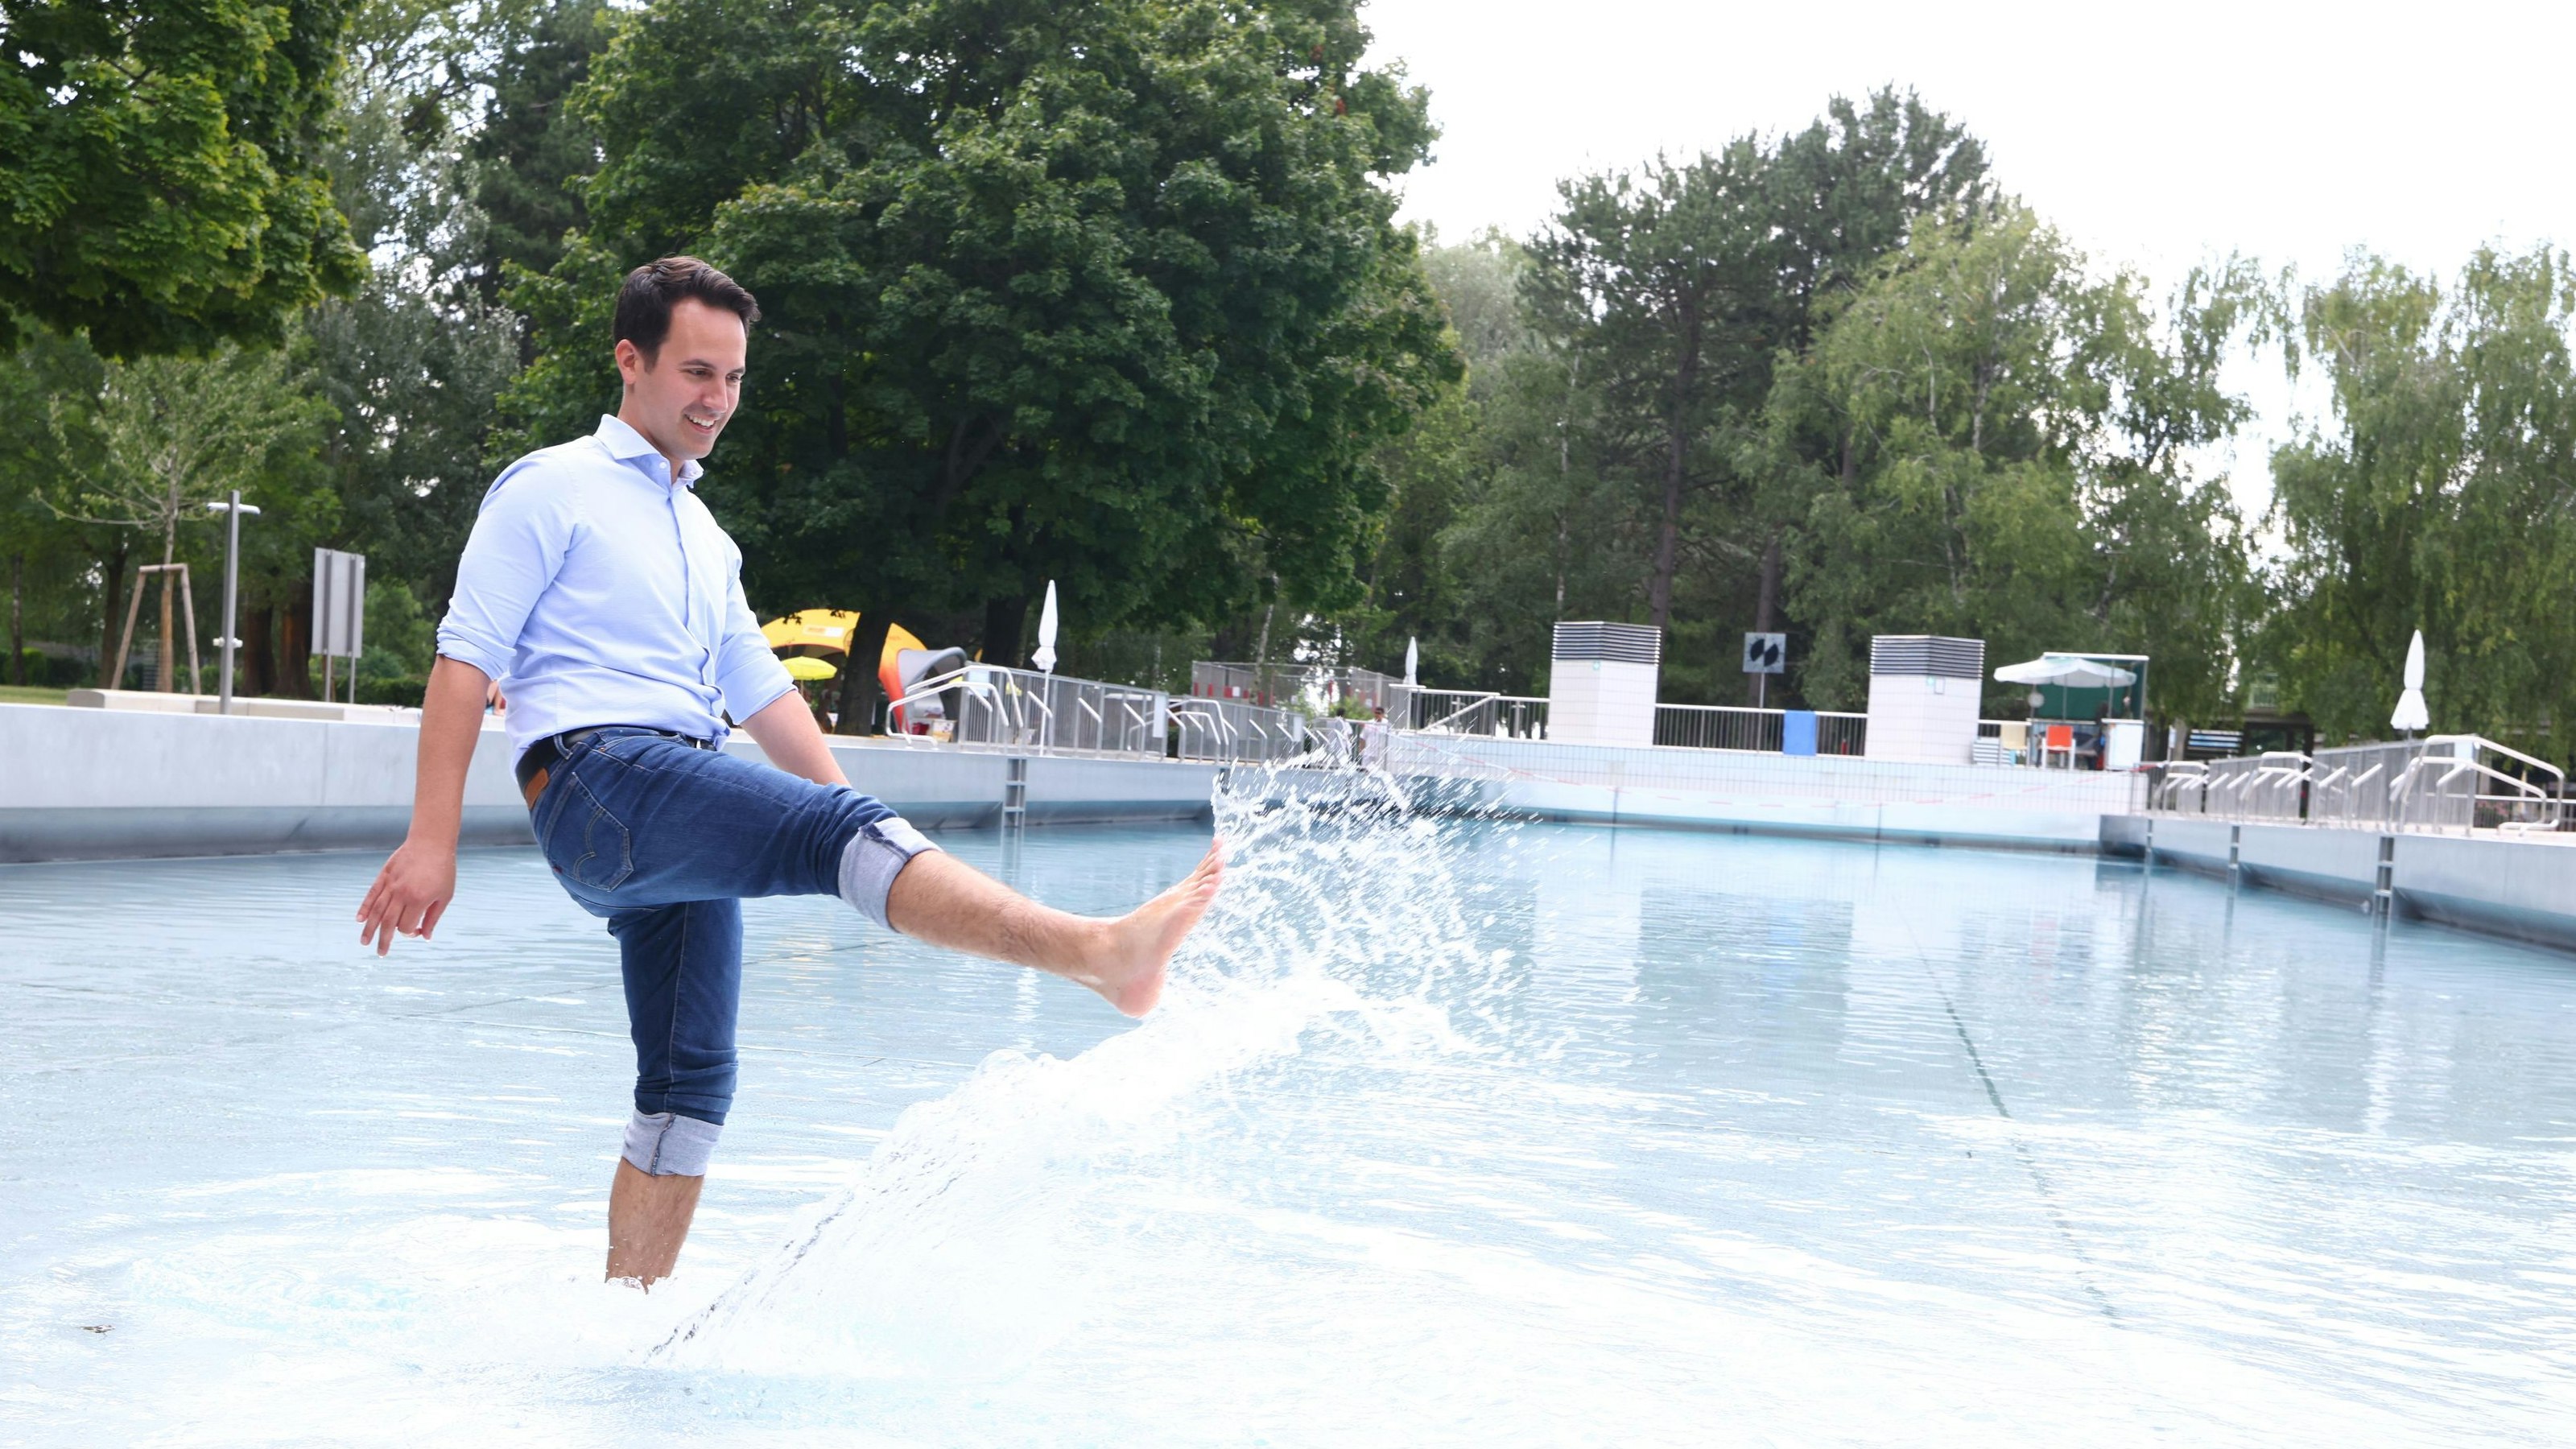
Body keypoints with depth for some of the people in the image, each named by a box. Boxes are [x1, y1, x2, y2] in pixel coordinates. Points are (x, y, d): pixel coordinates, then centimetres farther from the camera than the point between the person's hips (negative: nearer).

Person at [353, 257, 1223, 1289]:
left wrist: (868, 842, 18)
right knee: (835, 829, -29)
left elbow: (760, 691, 28)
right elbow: (467, 662, -2)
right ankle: (1101, 953, -44)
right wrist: (431, 841, -10)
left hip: (684, 830, 8)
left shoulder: (705, 537, 28)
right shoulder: (552, 489, 6)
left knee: (690, 1085, 5)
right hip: (596, 778, -8)